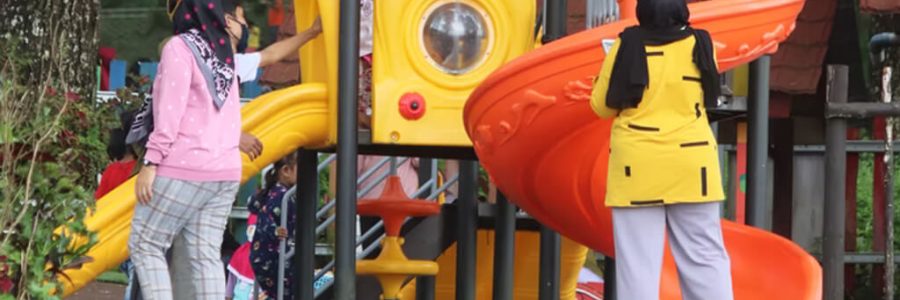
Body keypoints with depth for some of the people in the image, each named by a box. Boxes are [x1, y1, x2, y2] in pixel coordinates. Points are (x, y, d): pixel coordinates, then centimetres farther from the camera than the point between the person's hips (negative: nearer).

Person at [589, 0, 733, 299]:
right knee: (704, 256, 6)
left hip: (638, 168, -1)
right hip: (690, 165, 1)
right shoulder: (699, 45, -1)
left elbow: (603, 106, 2)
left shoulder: (627, 46, -7)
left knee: (638, 262, 0)